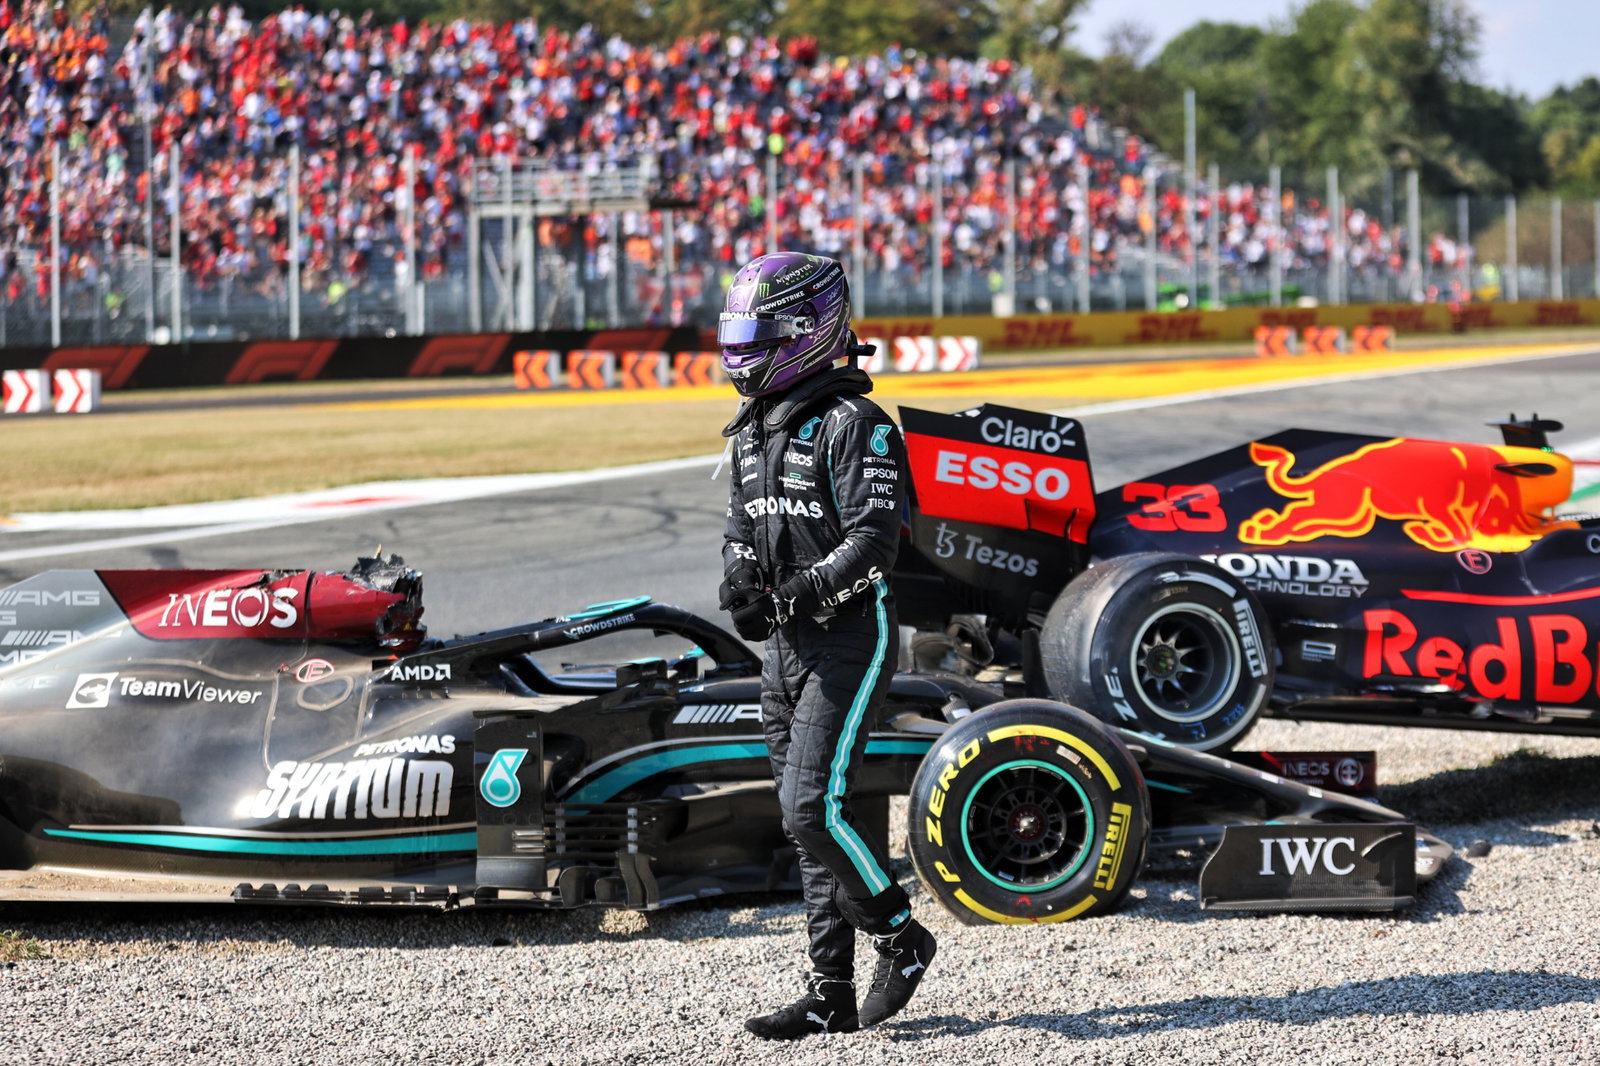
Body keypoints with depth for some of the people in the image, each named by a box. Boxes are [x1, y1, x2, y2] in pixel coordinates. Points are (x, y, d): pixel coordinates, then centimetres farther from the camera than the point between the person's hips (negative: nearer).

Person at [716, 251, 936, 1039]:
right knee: (807, 823, 8)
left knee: (814, 808, -16)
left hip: (850, 637, -8)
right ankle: (831, 993, 12)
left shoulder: (854, 425, -13)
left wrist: (808, 589, -30)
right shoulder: (752, 430, 14)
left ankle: (902, 937, 3)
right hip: (786, 647, 8)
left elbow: (875, 537, -20)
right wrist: (742, 587, 0)